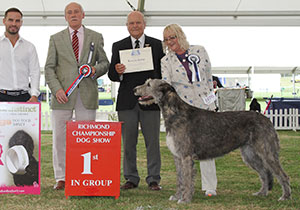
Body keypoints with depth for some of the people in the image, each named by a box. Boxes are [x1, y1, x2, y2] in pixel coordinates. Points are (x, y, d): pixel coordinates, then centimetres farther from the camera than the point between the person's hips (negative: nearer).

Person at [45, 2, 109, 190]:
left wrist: (95, 70, -9)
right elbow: (49, 68, 6)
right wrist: (57, 89, -8)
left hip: (87, 94, 0)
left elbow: (104, 63, 14)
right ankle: (61, 178, 10)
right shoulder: (56, 39, 10)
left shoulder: (96, 37, 12)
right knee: (60, 137, 1)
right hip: (63, 95, 0)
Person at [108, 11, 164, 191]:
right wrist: (117, 71, -17)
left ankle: (154, 179, 9)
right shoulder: (118, 46, 10)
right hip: (127, 102, 1)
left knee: (152, 142, 1)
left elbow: (163, 71, 8)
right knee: (128, 142, 4)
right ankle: (131, 178, 14)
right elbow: (112, 76, 6)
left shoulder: (157, 45, 9)